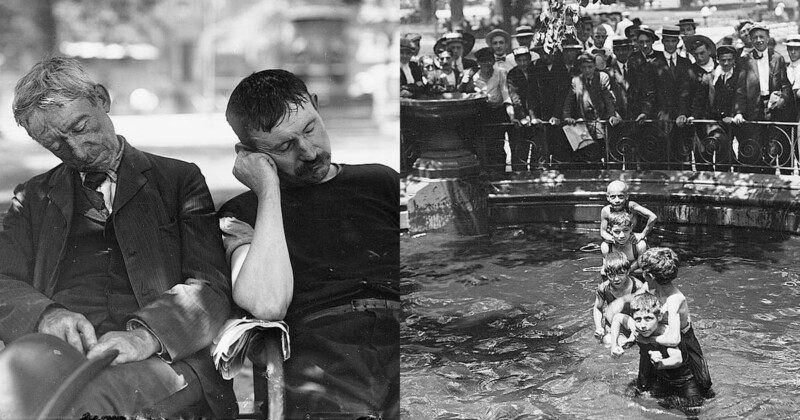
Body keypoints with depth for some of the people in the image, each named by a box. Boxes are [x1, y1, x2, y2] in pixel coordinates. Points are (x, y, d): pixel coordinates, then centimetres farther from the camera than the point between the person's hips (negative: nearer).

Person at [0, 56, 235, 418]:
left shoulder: (180, 180, 15)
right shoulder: (34, 197, 25)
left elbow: (212, 286, 2)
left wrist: (146, 333, -19)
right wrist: (45, 315, -14)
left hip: (165, 358, -2)